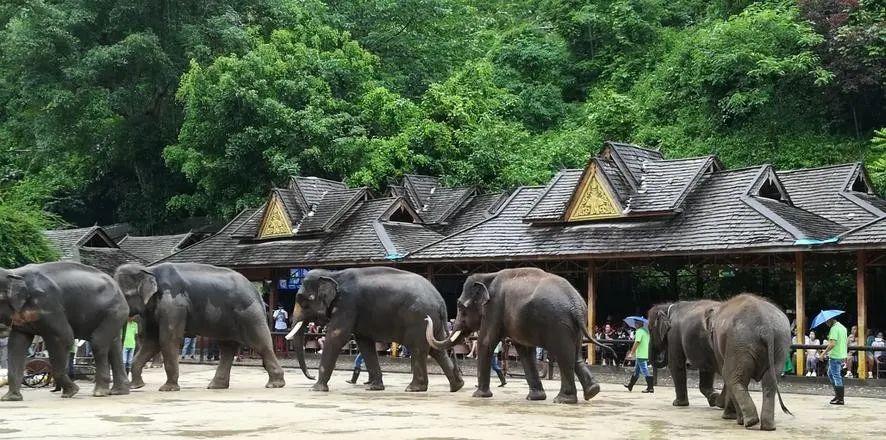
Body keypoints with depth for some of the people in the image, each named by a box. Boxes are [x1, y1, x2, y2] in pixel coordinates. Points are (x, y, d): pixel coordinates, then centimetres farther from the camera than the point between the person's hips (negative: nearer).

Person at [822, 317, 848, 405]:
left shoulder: (834, 328, -17)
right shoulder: (843, 327, 14)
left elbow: (832, 344, -23)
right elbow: (847, 341, 20)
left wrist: (824, 353, -15)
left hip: (835, 356, -10)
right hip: (842, 355, 10)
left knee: (836, 376, -4)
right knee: (830, 374, 21)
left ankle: (840, 399, -1)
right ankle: (837, 394, 22)